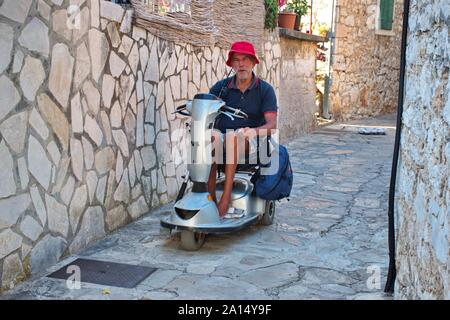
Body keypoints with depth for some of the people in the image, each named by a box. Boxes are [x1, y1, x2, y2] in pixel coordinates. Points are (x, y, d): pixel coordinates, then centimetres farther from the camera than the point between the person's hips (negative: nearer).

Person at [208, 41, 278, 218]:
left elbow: (272, 125, -6)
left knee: (233, 137, -37)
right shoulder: (221, 87, 11)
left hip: (251, 142, -2)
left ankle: (226, 195, -34)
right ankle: (210, 199, -34)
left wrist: (254, 131, -27)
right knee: (208, 138, -33)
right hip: (222, 137, 2)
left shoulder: (265, 90, 4)